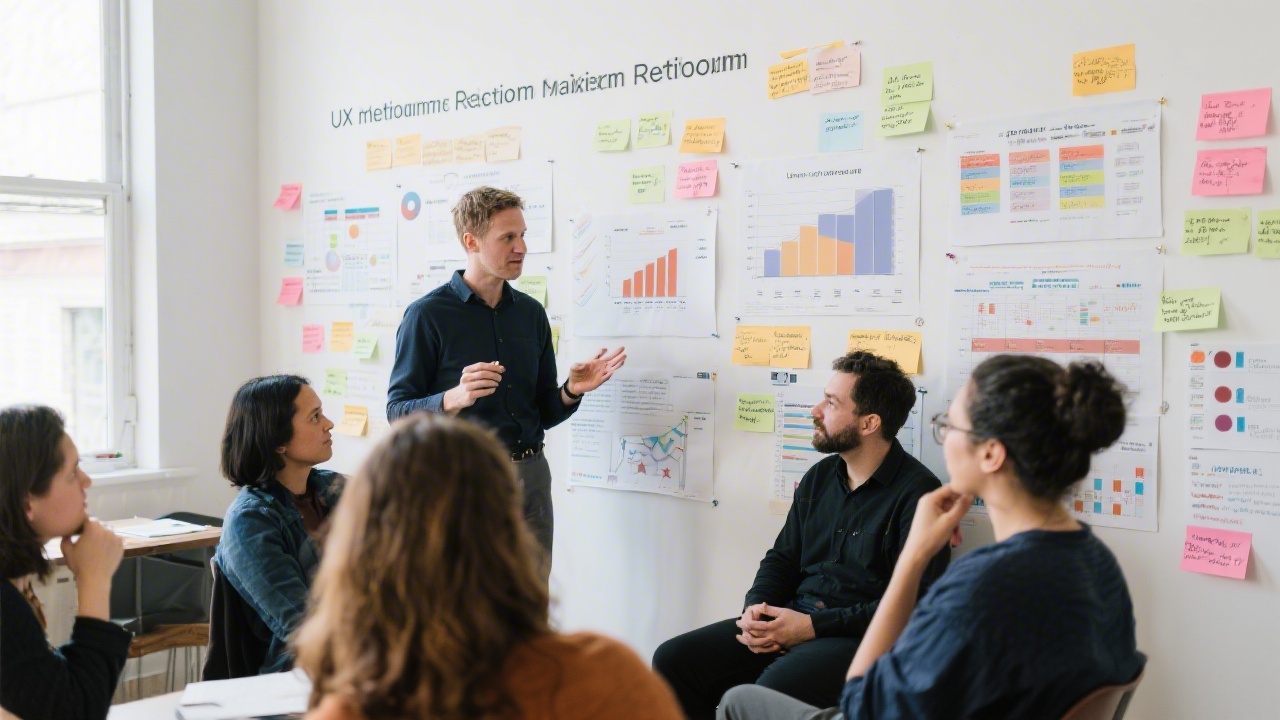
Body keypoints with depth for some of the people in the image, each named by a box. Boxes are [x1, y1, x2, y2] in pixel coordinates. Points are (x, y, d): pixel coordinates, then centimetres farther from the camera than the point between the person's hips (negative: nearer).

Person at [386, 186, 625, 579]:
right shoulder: (427, 314, -6)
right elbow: (397, 412, -10)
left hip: (530, 476, 5)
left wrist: (571, 391, -6)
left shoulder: (531, 313, 10)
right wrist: (454, 398, -27)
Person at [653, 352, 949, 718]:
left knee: (772, 690, -36)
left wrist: (812, 626, -17)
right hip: (794, 619, 8)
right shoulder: (820, 477, 14)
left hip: (861, 637, -7)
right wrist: (757, 608, -1)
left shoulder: (917, 493, -11)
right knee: (673, 660, -7)